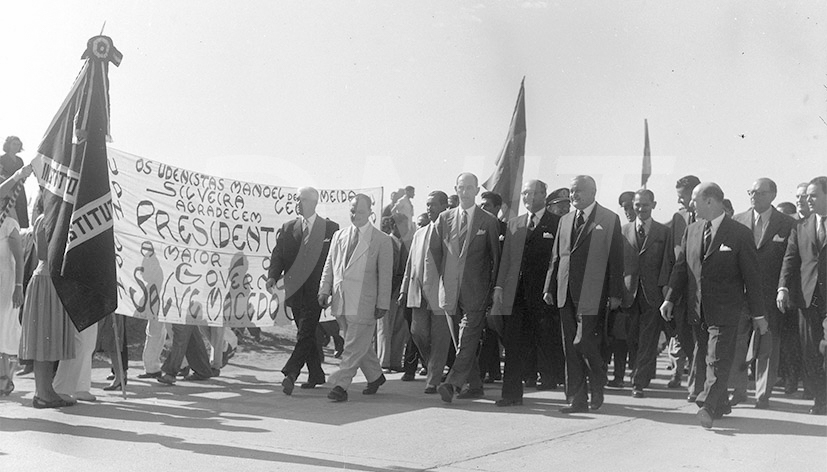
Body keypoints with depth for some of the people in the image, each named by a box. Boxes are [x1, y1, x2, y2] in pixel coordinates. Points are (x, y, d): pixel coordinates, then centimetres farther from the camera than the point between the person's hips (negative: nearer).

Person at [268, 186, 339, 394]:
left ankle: (290, 374, -16)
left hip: (316, 291, -4)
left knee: (306, 333, -13)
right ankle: (316, 374, 24)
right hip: (295, 290, 4)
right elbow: (278, 255, 7)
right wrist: (273, 276, -11)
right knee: (306, 334, 12)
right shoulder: (288, 229, 10)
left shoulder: (330, 228, 1)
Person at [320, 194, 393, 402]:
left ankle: (340, 385, -4)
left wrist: (382, 304, -7)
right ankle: (375, 376, 31)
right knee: (358, 344, 14)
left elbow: (385, 275, -3)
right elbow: (329, 266, 16)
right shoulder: (339, 236, 13)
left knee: (354, 346, -6)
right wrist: (325, 290, 4)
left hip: (363, 302, -5)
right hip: (340, 300, 5)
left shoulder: (382, 240, -2)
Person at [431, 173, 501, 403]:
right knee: (462, 338, 9)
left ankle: (453, 383, -19)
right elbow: (435, 250, 16)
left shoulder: (488, 221, 1)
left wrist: (492, 287, 2)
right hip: (451, 288, 4)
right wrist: (444, 275, 10)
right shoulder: (444, 219, 10)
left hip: (476, 289, -4)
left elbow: (496, 256, 4)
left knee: (468, 336, -13)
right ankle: (475, 385, 18)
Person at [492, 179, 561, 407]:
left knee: (544, 339, 4)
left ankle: (549, 377, 26)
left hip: (543, 291, -4)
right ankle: (512, 392, 2)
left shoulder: (557, 223, 2)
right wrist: (499, 285, 3)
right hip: (515, 291, 4)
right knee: (513, 343, 0)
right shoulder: (514, 224, 16)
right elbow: (506, 257, 13)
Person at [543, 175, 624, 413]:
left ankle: (597, 387, 15)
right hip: (566, 294, 6)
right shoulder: (565, 220, 16)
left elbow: (616, 259, -3)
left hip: (591, 295, -5)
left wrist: (615, 294, -8)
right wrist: (549, 287, 9)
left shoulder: (609, 220, 0)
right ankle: (576, 398, 12)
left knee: (584, 343, -10)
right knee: (570, 348, 5)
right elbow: (556, 257, 17)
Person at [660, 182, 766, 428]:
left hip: (724, 311, -6)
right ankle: (721, 404, 23)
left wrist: (758, 314, -2)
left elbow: (752, 276, -4)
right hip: (697, 310, 6)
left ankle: (708, 407, -13)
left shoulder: (739, 234, -7)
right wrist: (670, 299, 3)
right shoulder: (691, 231, 8)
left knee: (717, 360, -11)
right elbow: (680, 267, 13)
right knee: (706, 359, 11)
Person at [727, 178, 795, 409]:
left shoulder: (787, 224, 0)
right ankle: (738, 390, 17)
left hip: (770, 295, -2)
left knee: (768, 347, 4)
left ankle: (763, 395, 16)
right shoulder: (737, 221, 7)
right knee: (735, 344, 2)